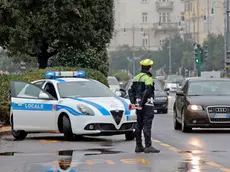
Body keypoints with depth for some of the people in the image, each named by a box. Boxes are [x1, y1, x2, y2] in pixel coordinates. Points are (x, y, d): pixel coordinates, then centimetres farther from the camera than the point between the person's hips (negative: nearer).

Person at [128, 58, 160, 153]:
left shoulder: (136, 77, 13)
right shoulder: (148, 78, -12)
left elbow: (131, 91, 11)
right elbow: (147, 92, -23)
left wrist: (133, 103, 4)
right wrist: (141, 105, -20)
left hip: (138, 104, 8)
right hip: (147, 105, -8)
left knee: (139, 125, 12)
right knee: (147, 125, -9)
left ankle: (138, 146, 16)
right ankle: (148, 146, -11)